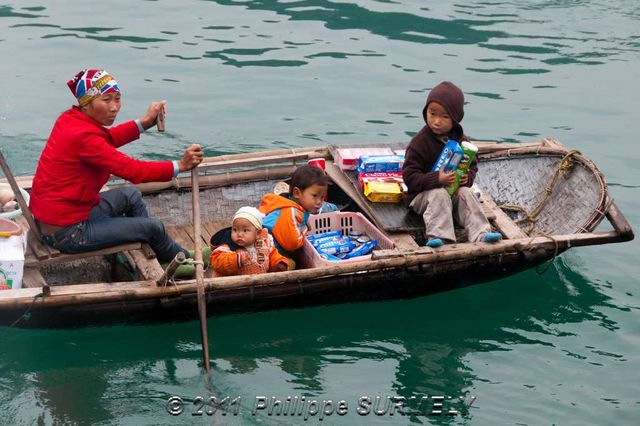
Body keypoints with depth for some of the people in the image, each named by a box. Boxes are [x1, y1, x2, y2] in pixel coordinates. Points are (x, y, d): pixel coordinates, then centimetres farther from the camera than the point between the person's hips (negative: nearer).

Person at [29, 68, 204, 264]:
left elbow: (107, 140, 18)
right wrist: (179, 166, -30)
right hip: (66, 233, -10)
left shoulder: (70, 118, 0)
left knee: (131, 196, 24)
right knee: (153, 227, 2)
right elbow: (131, 170, -29)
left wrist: (144, 123, 11)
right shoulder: (82, 136, -27)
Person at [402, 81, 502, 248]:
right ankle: (438, 237, -43)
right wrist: (437, 179, -31)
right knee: (440, 195, -33)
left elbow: (472, 165, 12)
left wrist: (467, 177, -13)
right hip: (422, 194, -4)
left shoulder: (461, 140, 0)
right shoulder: (419, 142, -16)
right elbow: (409, 176, -19)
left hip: (454, 191, 4)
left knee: (466, 194, -22)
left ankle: (481, 234, -31)